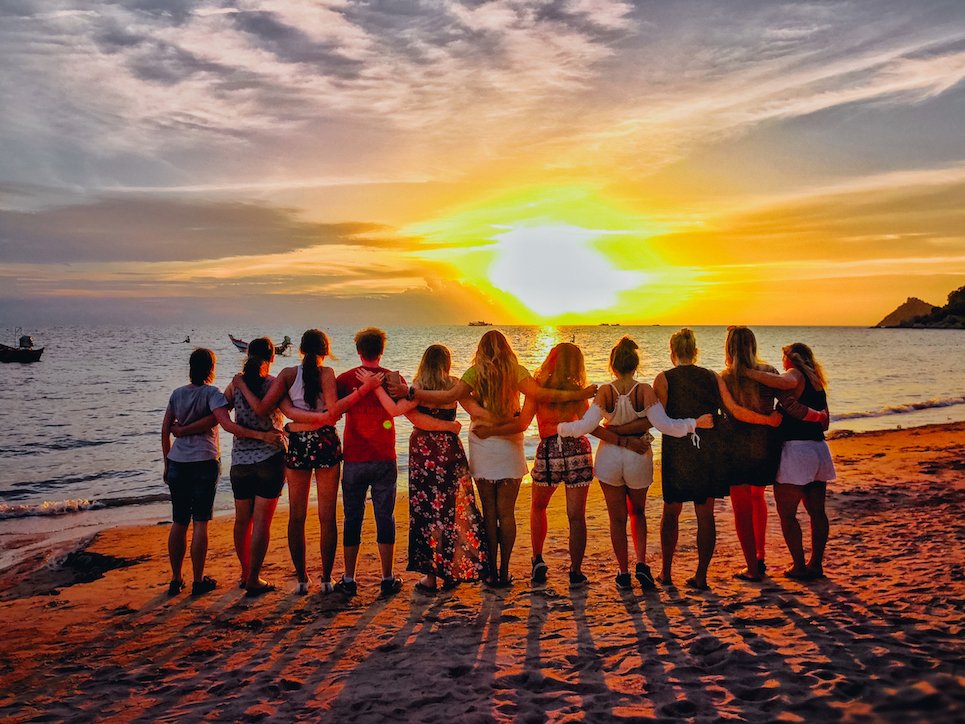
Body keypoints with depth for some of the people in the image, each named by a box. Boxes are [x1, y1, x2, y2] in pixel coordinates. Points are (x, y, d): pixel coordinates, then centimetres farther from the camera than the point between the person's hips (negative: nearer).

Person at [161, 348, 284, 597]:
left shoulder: (177, 394, 7)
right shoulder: (211, 393, -9)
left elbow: (165, 430, 11)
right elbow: (228, 425, -23)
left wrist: (167, 463, 21)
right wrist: (261, 435, -28)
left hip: (177, 464, 5)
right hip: (204, 464, -5)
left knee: (179, 523, 12)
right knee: (200, 523, 2)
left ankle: (176, 580, 19)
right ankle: (198, 581, 8)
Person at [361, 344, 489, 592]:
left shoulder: (419, 387, -7)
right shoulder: (453, 385, -2)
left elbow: (395, 410, -16)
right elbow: (475, 410, -5)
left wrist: (374, 386, -10)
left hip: (422, 455, -1)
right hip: (449, 452, 2)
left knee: (427, 513, 5)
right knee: (452, 512, 12)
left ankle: (431, 576, 8)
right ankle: (452, 573, 19)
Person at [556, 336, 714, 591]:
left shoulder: (605, 391, -12)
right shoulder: (645, 390, -13)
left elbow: (585, 426, -16)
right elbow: (664, 425, -18)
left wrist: (559, 427, -2)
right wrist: (696, 423, -9)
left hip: (609, 458, -1)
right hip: (639, 459, 1)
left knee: (617, 517, 12)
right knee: (637, 512, 23)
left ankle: (624, 573, 16)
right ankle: (641, 564, 8)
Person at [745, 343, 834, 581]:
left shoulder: (795, 374, -8)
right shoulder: (817, 381, 17)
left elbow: (787, 382, -35)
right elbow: (824, 422, 21)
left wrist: (751, 373, -29)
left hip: (796, 449, -9)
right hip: (819, 449, 9)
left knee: (787, 512, 1)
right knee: (817, 511, 13)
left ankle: (799, 566, 3)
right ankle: (816, 563, 21)